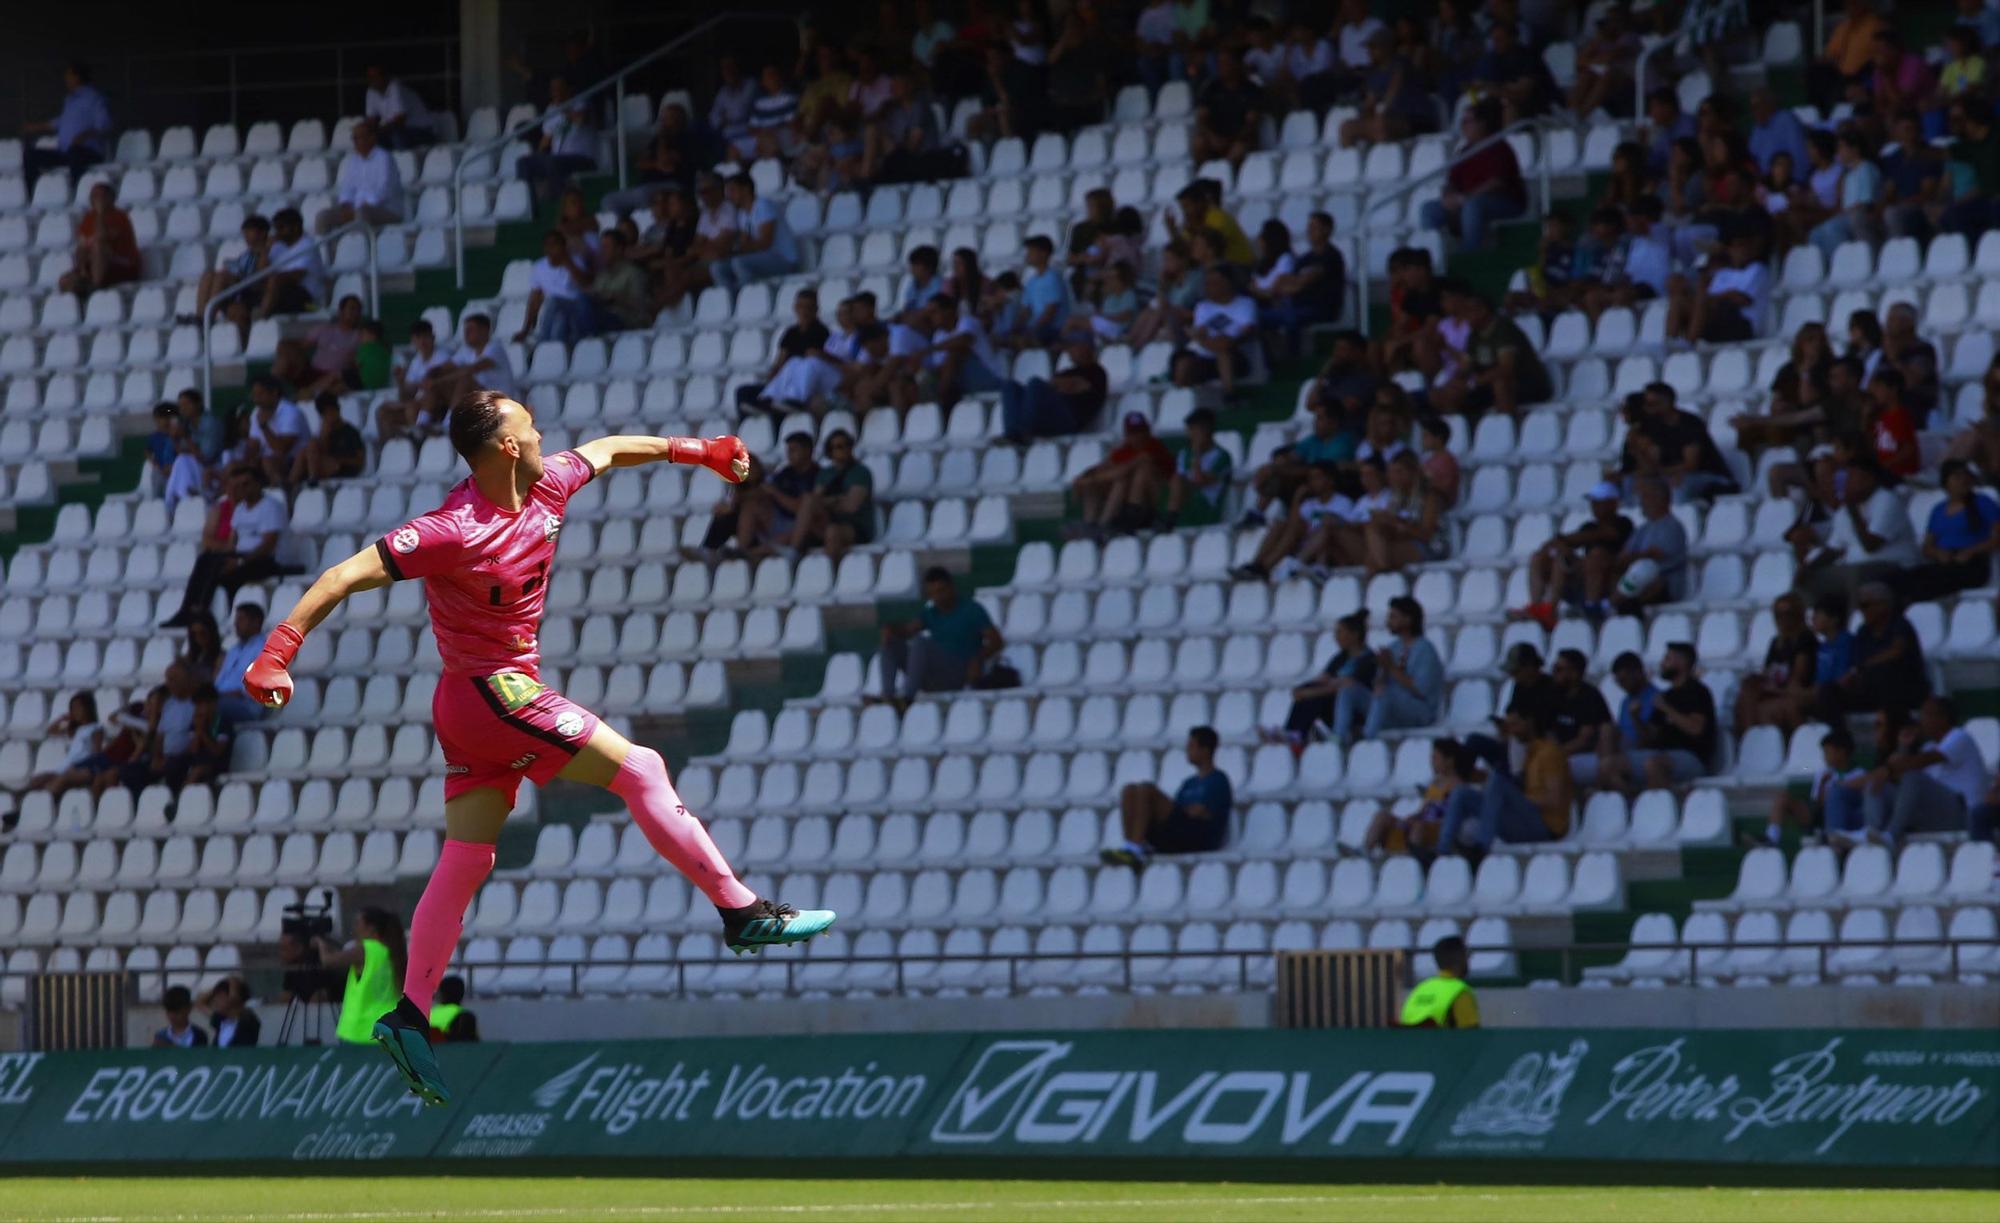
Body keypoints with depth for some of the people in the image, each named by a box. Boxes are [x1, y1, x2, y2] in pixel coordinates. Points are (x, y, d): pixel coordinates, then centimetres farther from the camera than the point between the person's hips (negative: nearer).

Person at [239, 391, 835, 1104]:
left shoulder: (547, 489, 1)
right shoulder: (454, 531, -22)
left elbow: (606, 451, 21)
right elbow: (347, 576, -23)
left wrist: (692, 450, 29)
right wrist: (280, 650, -29)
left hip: (473, 705, 9)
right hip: (496, 694, -9)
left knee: (465, 860, 7)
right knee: (641, 770, -6)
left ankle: (409, 1017, 6)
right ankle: (742, 913, -1)